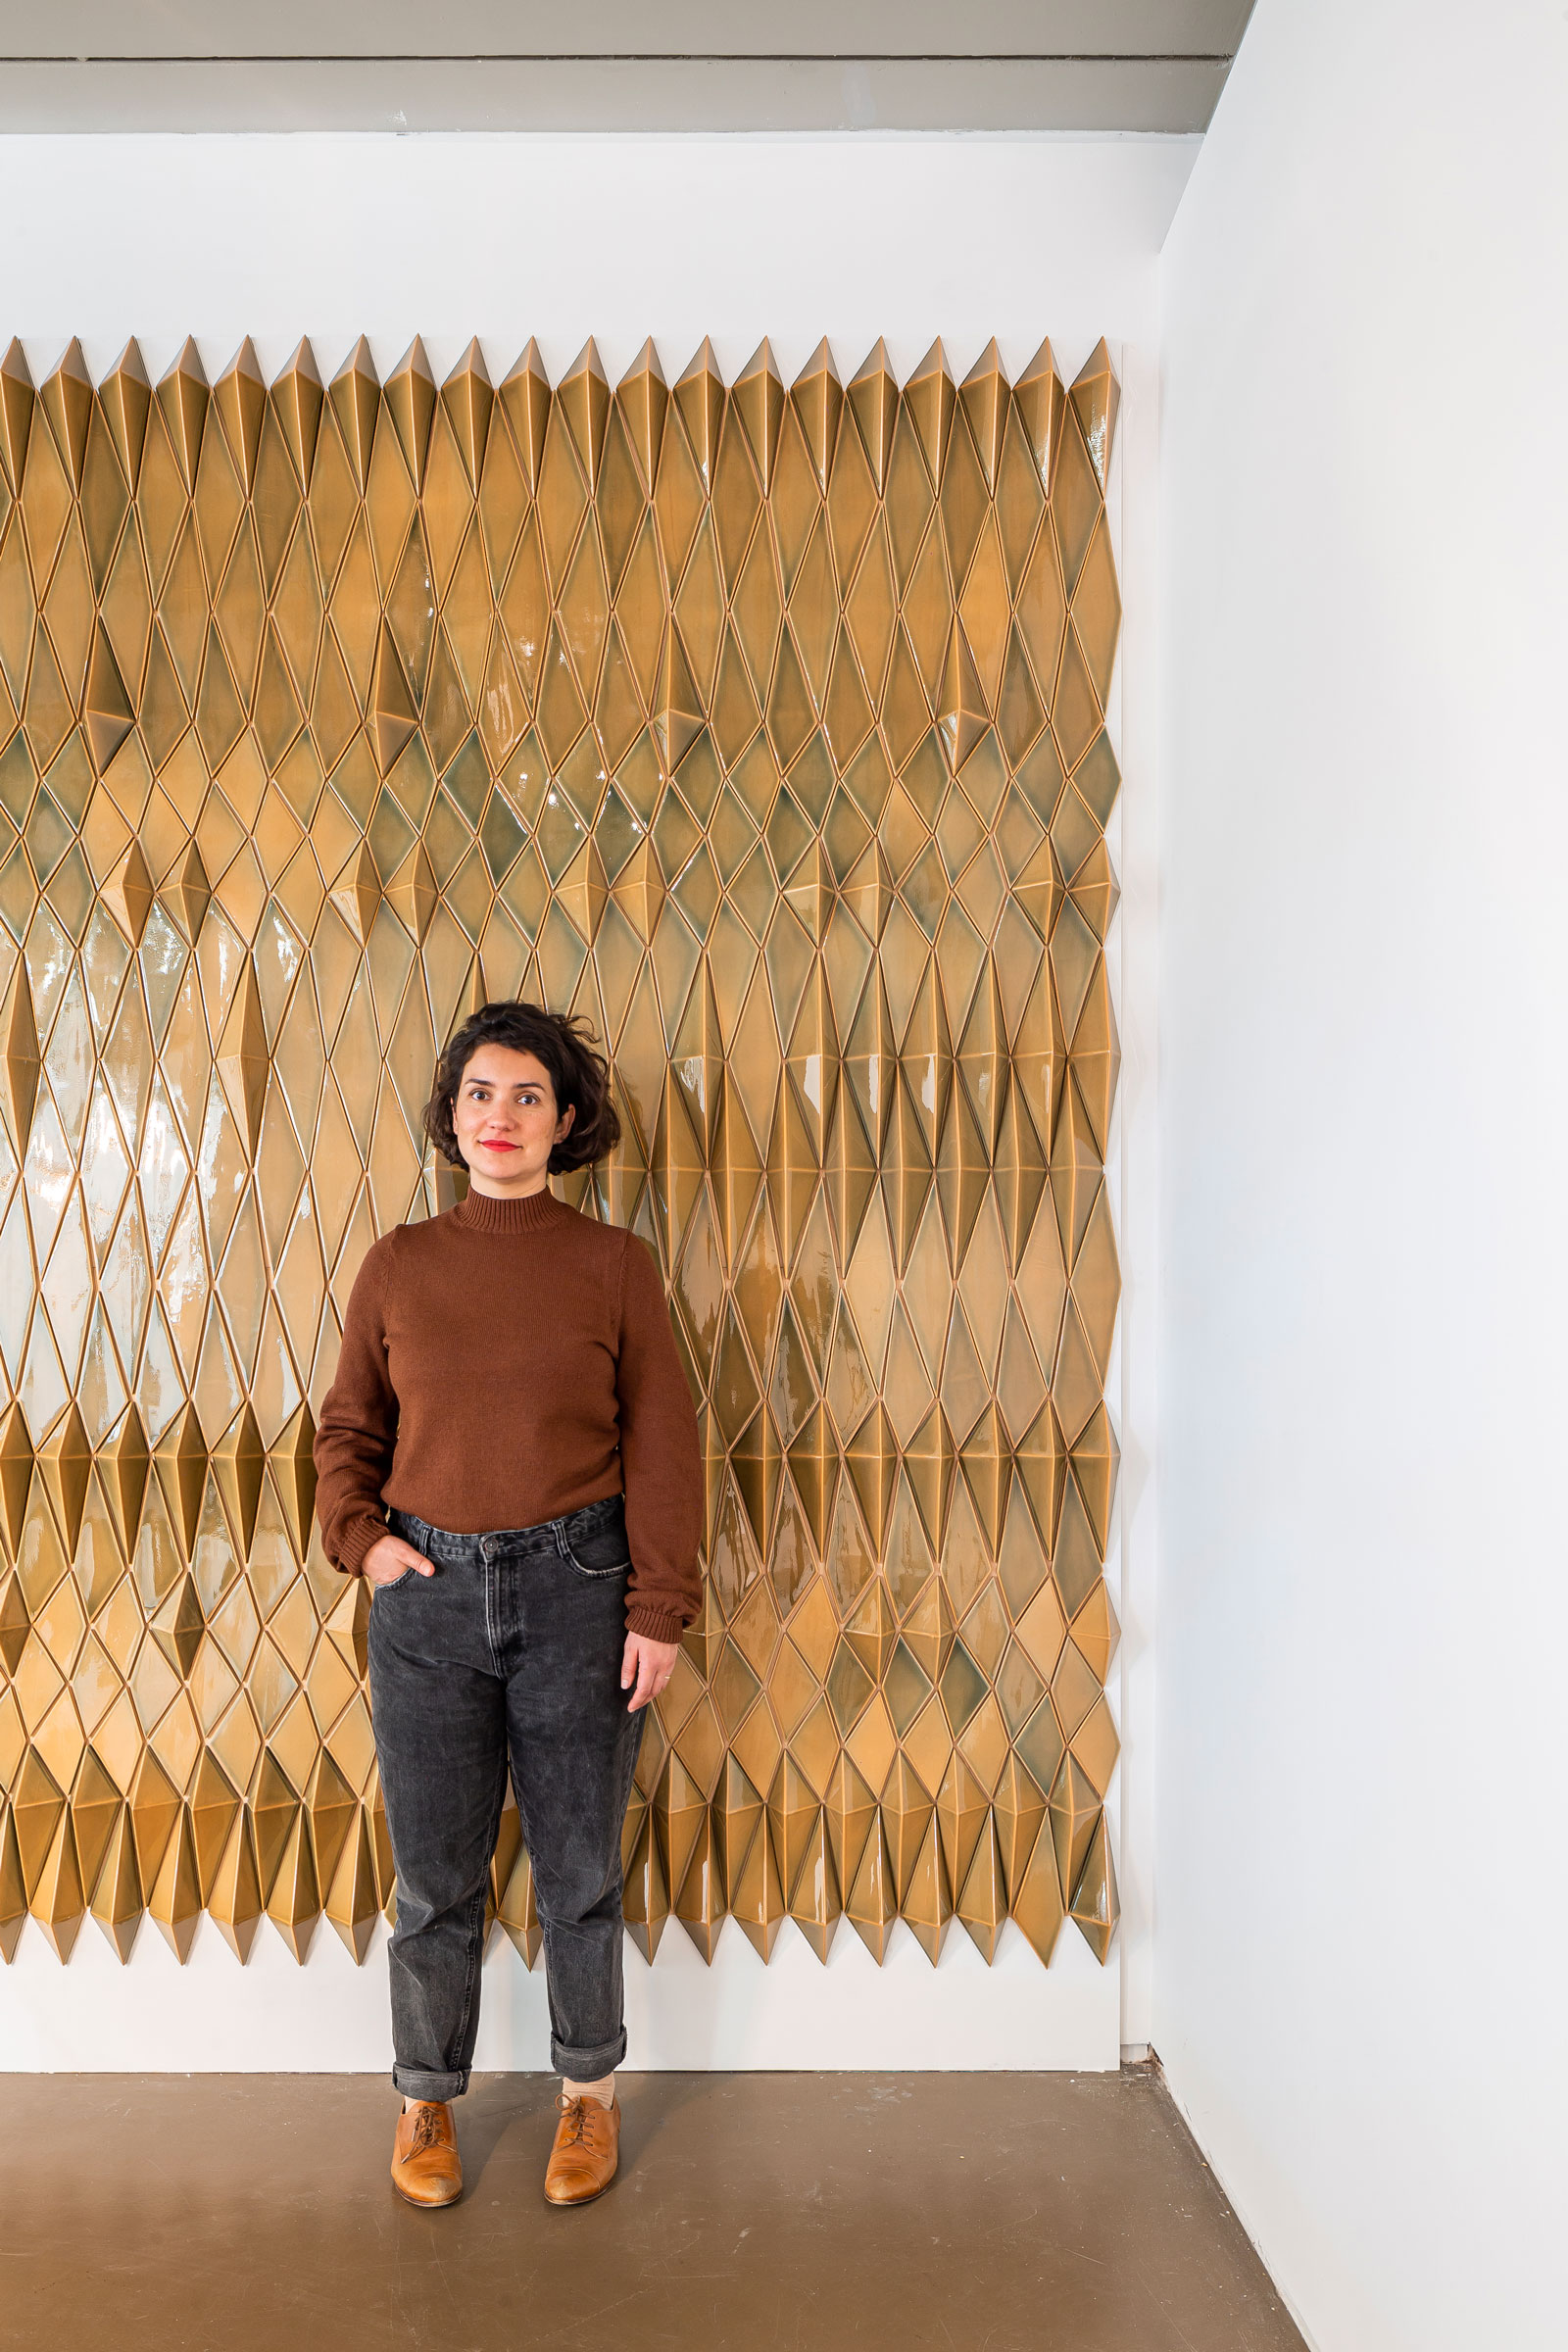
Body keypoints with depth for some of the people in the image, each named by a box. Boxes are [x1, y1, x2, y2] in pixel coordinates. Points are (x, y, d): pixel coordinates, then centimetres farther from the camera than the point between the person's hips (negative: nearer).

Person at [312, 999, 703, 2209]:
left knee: (581, 1868, 12)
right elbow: (347, 1430, 13)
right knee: (436, 1874, 13)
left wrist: (661, 1609, -7)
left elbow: (663, 1447, -3)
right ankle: (427, 2098, 37)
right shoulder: (399, 1264, 3)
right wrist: (360, 1537, -3)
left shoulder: (615, 1263, -3)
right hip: (429, 1590, 2)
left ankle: (590, 2091, 36)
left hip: (576, 1588, -1)